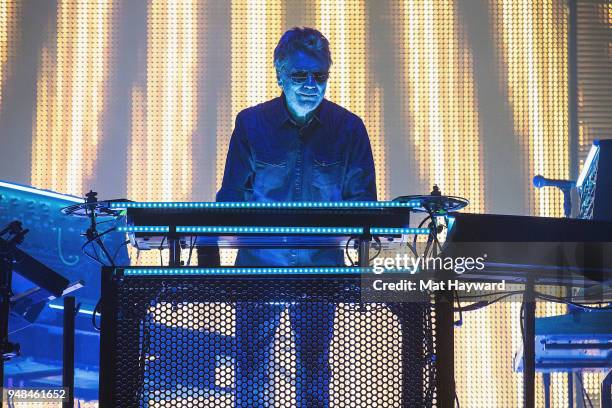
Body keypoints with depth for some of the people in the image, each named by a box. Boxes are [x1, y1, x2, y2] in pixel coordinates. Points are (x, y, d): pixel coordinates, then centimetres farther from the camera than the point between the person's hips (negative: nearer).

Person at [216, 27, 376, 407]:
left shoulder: (349, 128, 0)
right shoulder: (251, 123, 0)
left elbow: (363, 203, 4)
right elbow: (230, 197, 5)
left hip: (321, 265, 0)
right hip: (258, 262, 0)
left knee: (315, 364, 5)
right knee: (252, 362, 1)